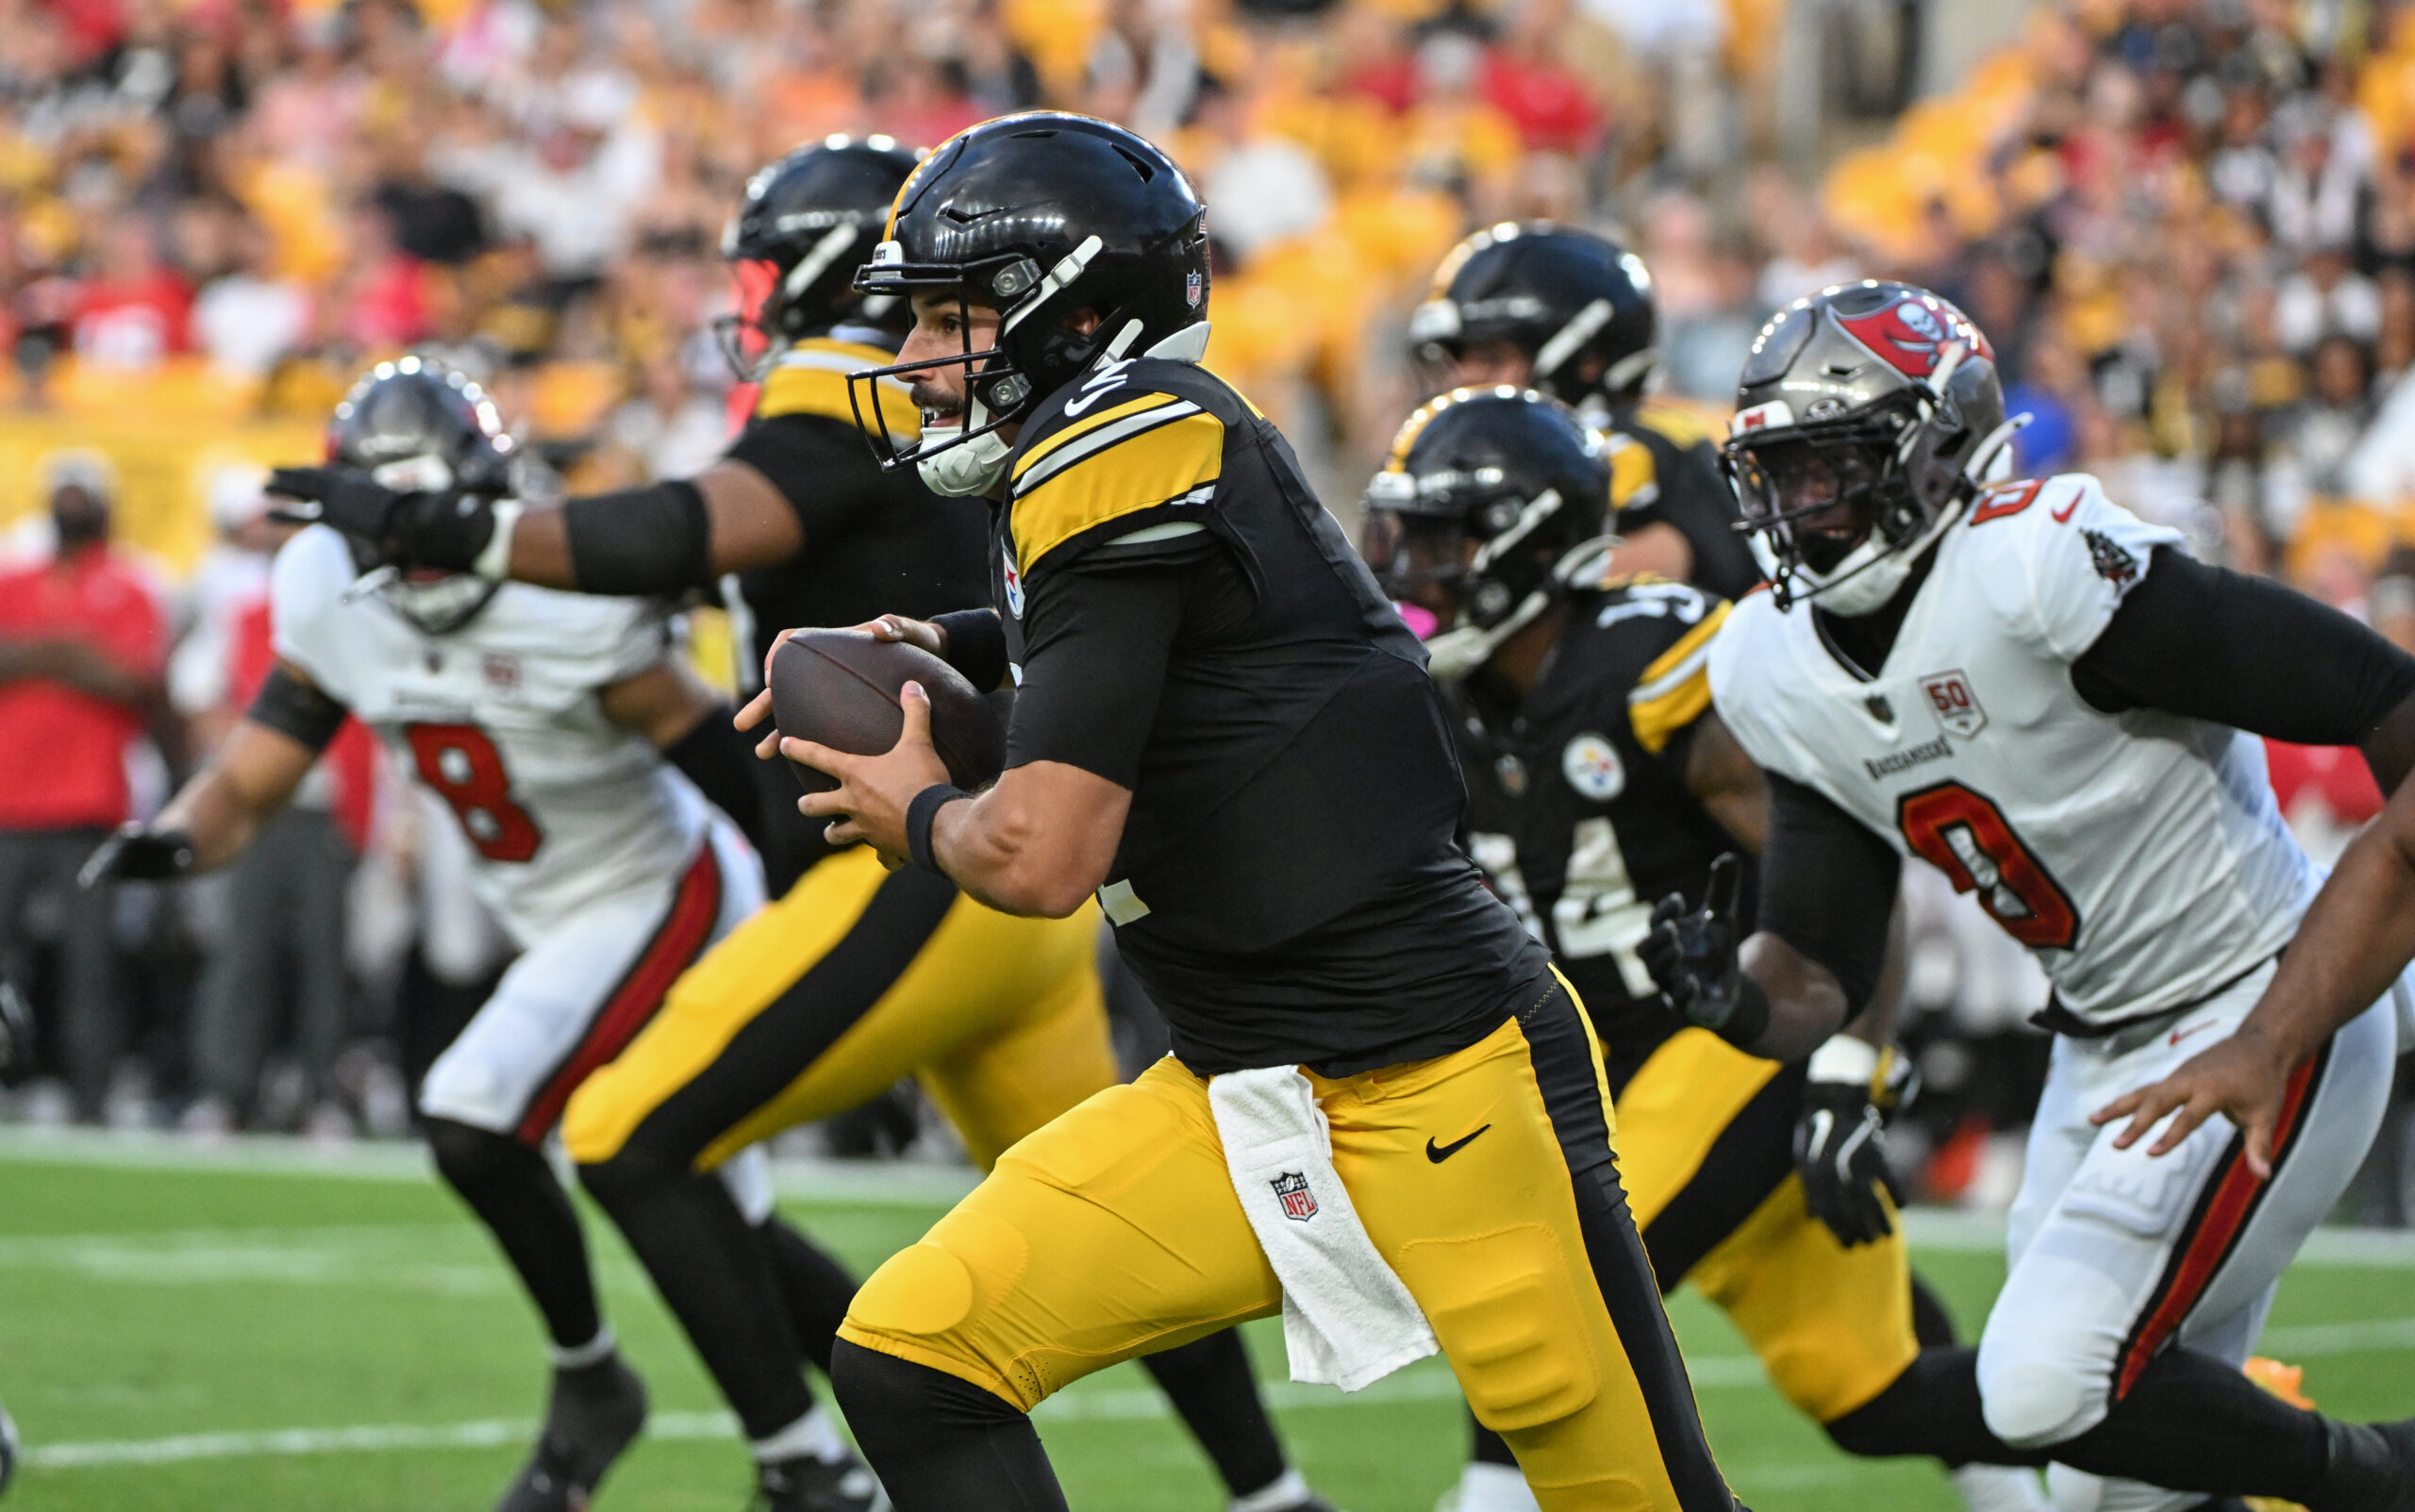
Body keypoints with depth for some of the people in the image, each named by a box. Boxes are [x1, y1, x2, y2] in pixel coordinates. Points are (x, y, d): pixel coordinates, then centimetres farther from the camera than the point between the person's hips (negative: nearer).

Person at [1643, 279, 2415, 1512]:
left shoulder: (2044, 568, -23)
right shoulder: (1779, 674, 1)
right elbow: (1811, 978, 3)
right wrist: (1736, 999, -20)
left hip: (2265, 1017, -8)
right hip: (2103, 1045, 8)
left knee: (2049, 1389, -17)